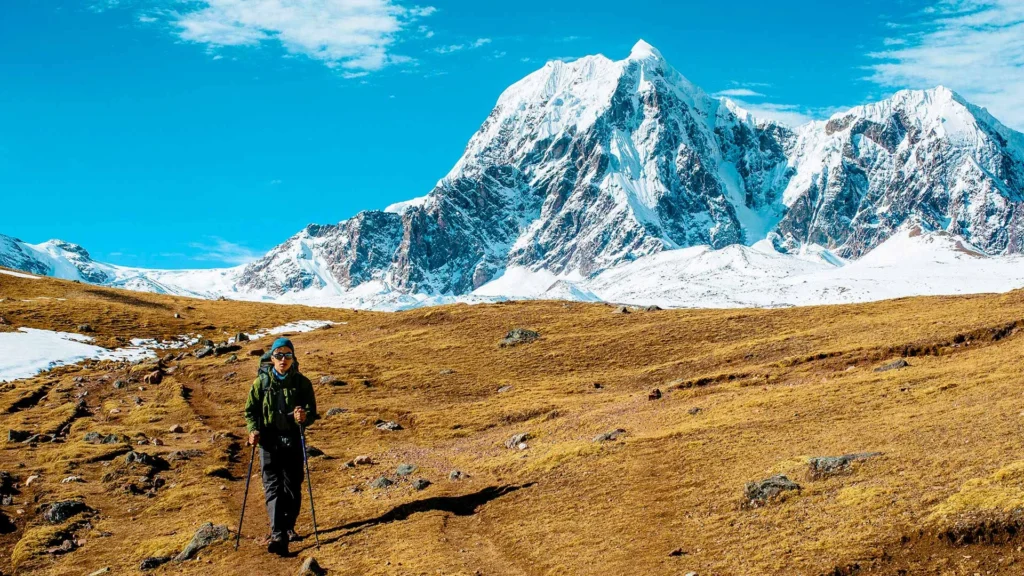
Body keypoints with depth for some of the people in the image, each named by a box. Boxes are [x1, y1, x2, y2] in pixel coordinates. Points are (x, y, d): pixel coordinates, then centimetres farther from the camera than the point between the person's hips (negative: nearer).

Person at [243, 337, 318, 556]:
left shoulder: (302, 383, 0)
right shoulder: (261, 382, 1)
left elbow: (312, 412, 1)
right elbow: (250, 410, 5)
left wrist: (304, 417, -22)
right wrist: (253, 429, -12)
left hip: (293, 441, 1)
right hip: (269, 441, -1)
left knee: (293, 487, 8)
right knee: (273, 487, -9)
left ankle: (288, 527, 29)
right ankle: (278, 536, -15)